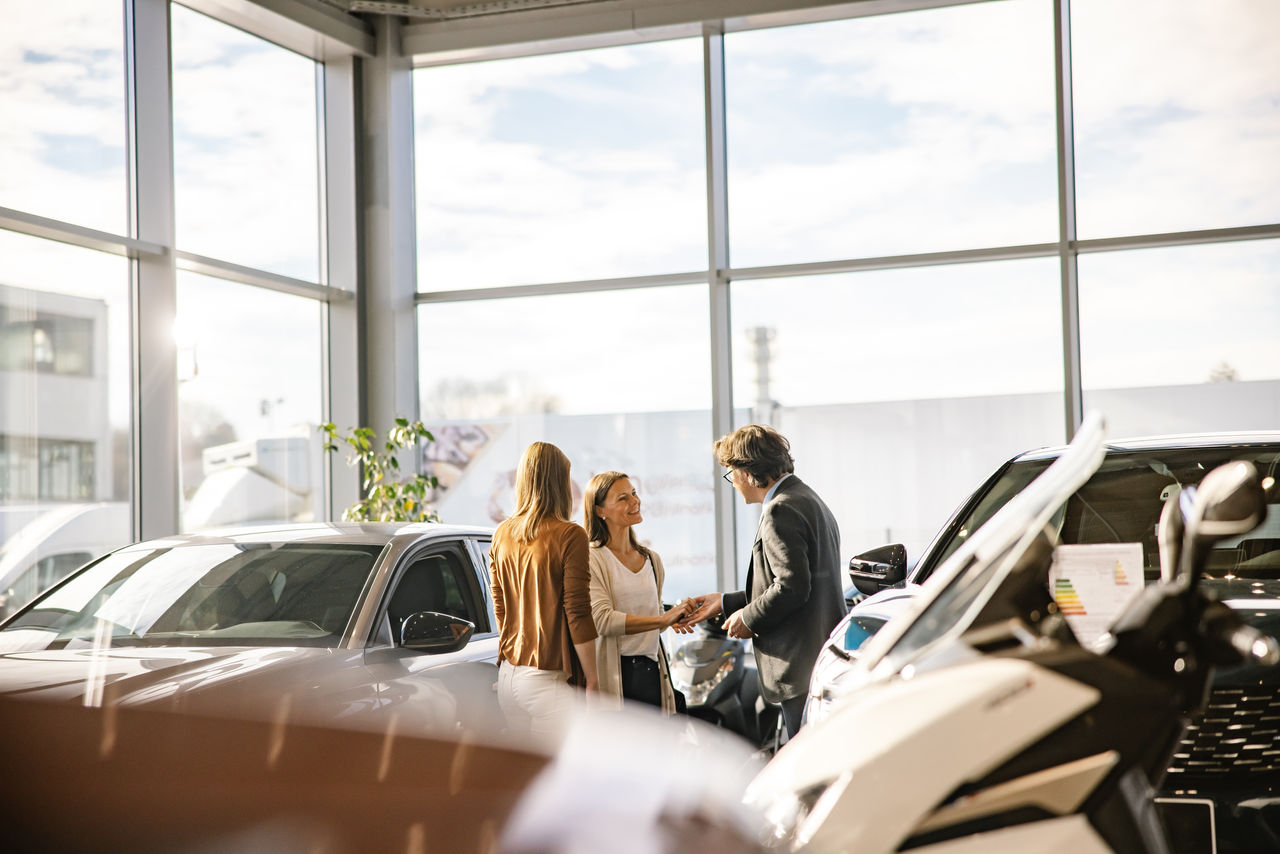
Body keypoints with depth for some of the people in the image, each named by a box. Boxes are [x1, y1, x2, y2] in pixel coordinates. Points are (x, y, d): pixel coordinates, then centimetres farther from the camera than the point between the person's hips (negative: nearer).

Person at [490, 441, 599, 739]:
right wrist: (591, 680, -5)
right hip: (549, 678, -6)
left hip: (508, 674, 6)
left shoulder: (501, 535, 9)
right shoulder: (569, 536, -10)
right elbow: (578, 614, -11)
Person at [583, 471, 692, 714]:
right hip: (613, 674, -6)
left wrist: (678, 614, 4)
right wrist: (662, 620, -21)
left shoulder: (652, 559, 17)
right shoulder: (591, 559, -5)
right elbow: (602, 619, -17)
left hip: (651, 673, 6)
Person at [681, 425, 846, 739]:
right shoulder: (807, 500, 20)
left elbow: (792, 586, -22)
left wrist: (749, 619, -7)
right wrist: (725, 603, 25)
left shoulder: (781, 510, -14)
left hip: (802, 666, -11)